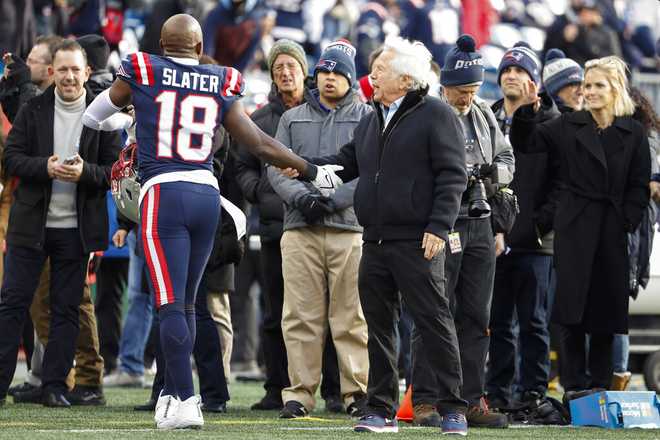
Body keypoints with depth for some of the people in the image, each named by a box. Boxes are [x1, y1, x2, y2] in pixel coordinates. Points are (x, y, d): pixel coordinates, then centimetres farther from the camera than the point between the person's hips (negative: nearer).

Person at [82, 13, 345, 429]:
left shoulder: (142, 72, 2)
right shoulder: (220, 87, 8)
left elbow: (94, 116, 20)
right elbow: (262, 146, 8)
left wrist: (103, 121, 45)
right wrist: (312, 171, 22)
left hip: (163, 193, -3)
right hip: (207, 193, 4)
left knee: (172, 304, -6)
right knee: (185, 301, 15)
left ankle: (186, 401, -13)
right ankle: (172, 392, 23)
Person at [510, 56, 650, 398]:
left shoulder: (633, 133, 7)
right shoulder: (567, 126, 4)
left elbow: (639, 186, 7)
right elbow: (524, 143, -3)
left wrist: (628, 222, -3)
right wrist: (528, 110, -17)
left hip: (613, 230, 2)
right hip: (574, 228, -1)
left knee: (606, 308, 6)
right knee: (573, 306, -5)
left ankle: (600, 383, 14)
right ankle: (574, 385, -1)